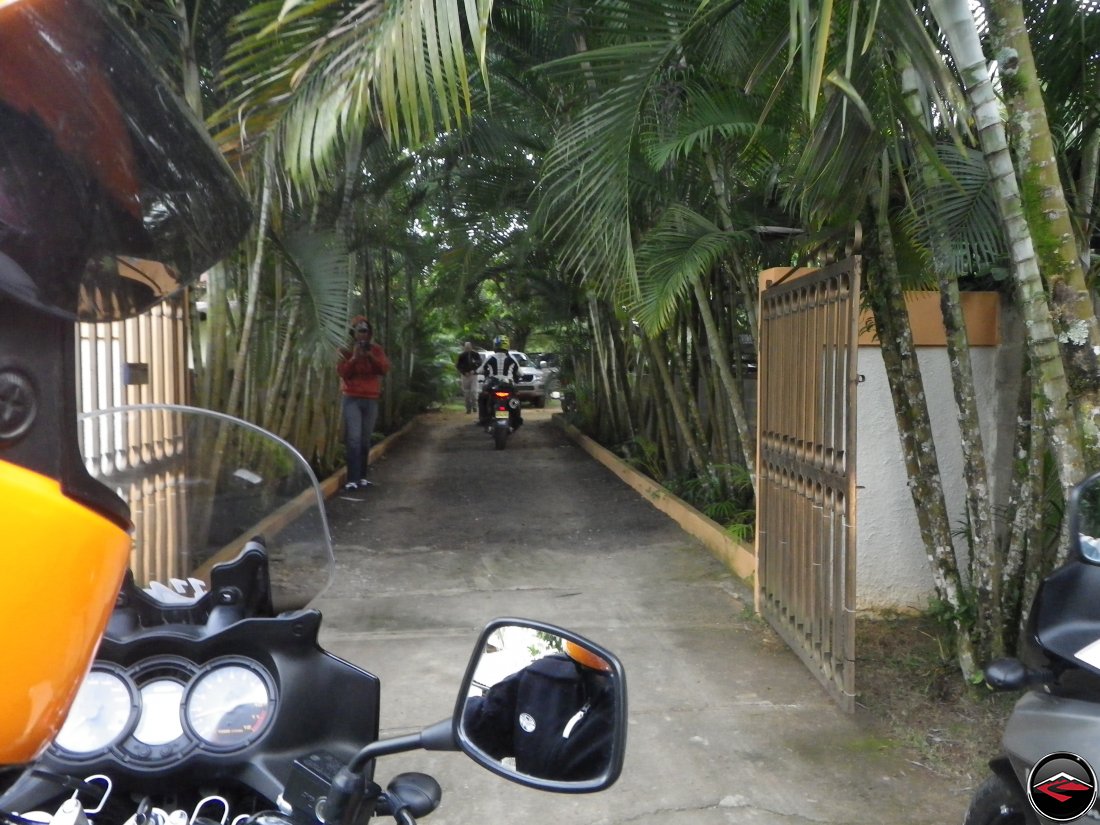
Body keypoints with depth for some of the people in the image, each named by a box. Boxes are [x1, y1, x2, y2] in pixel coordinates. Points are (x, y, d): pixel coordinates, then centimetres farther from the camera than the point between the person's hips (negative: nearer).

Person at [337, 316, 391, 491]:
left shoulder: (375, 349, 9)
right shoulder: (345, 350, 2)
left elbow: (384, 369, -3)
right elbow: (342, 372, -8)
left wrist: (371, 356, -16)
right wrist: (354, 357, -18)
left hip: (371, 399, 3)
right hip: (352, 399, -3)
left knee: (365, 440, 3)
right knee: (353, 439, -12)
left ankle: (362, 477, 10)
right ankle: (352, 479, -14)